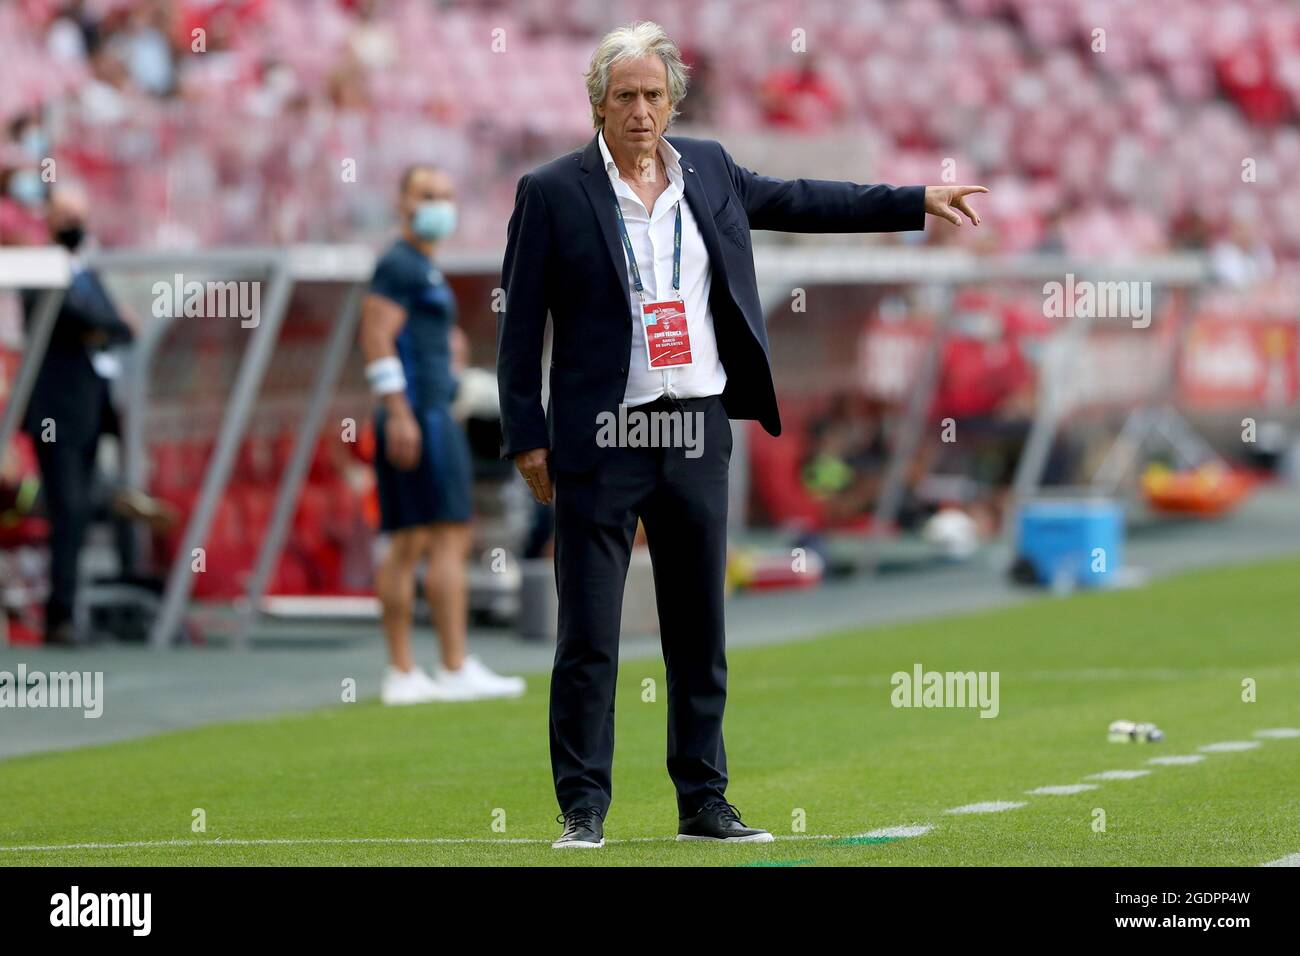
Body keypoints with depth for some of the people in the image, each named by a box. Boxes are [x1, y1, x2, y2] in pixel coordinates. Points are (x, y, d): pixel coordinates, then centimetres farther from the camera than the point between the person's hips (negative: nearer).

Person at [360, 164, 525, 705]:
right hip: (422, 414, -10)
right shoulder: (401, 265, -8)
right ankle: (456, 670, -15)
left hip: (422, 420, 10)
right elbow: (376, 335, -17)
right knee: (450, 539, -12)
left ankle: (402, 675, 4)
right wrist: (399, 412, -22)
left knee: (407, 547, 6)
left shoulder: (420, 269, 22)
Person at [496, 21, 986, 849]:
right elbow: (520, 323, -2)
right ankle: (584, 809, 3)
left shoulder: (709, 171, 8)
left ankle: (704, 803, 15)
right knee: (589, 636, -4)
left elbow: (798, 201, 23)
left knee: (700, 633, 8)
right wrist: (527, 437, -6)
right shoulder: (553, 192, -4)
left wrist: (917, 202, 24)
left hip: (698, 435, 4)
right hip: (601, 439, -4)